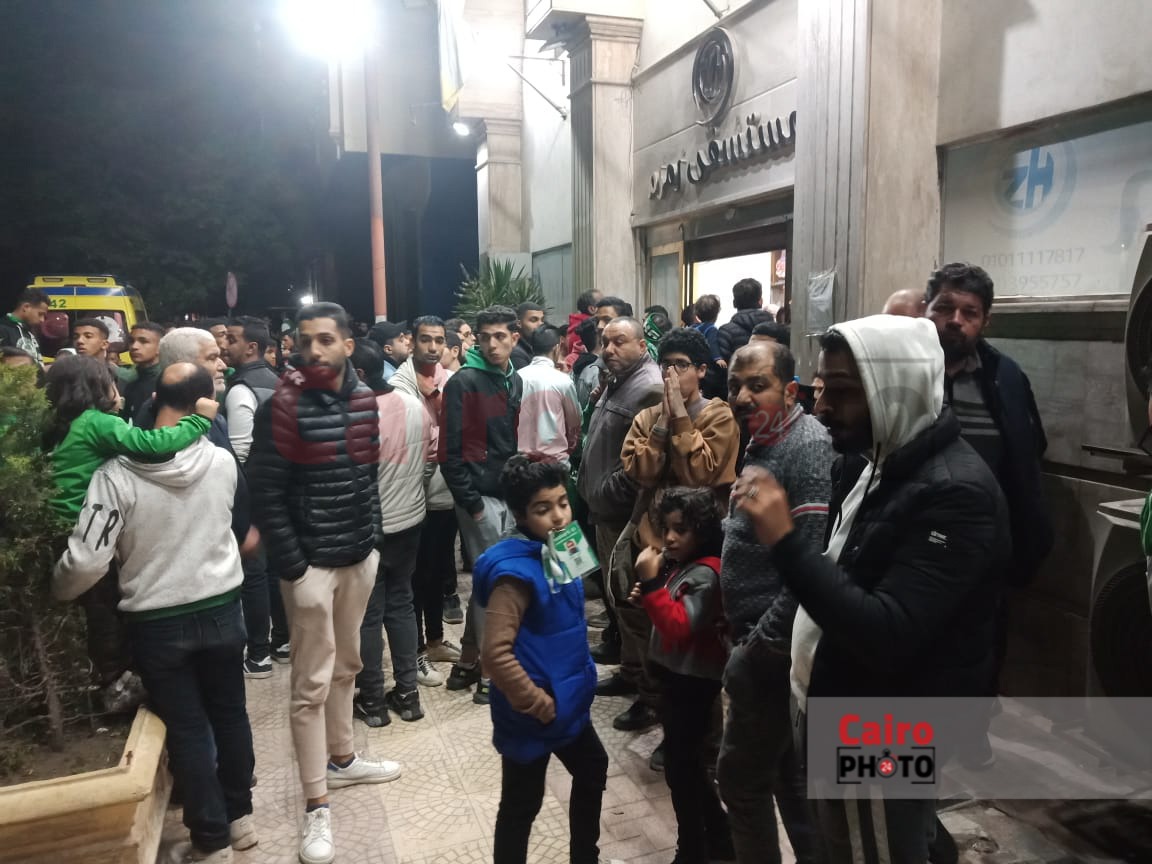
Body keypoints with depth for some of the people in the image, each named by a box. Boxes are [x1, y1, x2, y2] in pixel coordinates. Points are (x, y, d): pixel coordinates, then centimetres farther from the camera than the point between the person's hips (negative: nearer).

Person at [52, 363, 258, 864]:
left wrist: (56, 594, 5)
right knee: (229, 715, 19)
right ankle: (239, 817, 36)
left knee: (187, 730, 11)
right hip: (222, 610, 3)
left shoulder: (116, 475, -19)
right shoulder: (222, 462, -9)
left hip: (157, 623, -2)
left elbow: (86, 561, -16)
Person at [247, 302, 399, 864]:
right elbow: (266, 494, -14)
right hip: (310, 562, -5)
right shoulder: (283, 407, -13)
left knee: (346, 666, 19)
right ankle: (316, 806, 14)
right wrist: (291, 567, -15)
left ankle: (341, 761, 38)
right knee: (312, 683, 2)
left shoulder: (366, 400, 3)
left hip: (360, 555, 6)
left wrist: (374, 536, 8)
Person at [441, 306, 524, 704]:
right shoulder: (464, 382, -12)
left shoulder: (515, 381, 11)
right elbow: (451, 450, -15)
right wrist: (470, 502, -15)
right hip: (481, 496, -7)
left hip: (507, 494, 7)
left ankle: (468, 662, 28)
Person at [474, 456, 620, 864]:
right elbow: (496, 653, -32)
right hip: (532, 716, -9)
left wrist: (576, 680, 11)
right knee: (521, 805, 10)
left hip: (569, 701, 9)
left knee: (593, 772, 27)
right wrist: (536, 703, -23)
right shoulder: (516, 572, -27)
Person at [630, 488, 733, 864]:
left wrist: (651, 582, -34)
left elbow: (678, 628, -30)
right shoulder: (678, 565, 5)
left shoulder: (706, 574, -22)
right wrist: (645, 597, -1)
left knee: (679, 767, 3)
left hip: (692, 681, -9)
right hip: (676, 675, 9)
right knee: (689, 763, 20)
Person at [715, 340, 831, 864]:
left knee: (740, 775, 4)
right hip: (760, 640, 10)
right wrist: (746, 636, 13)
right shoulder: (761, 445, 11)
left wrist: (760, 646, -22)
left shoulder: (809, 448, -21)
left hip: (776, 649, -9)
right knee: (789, 769, 21)